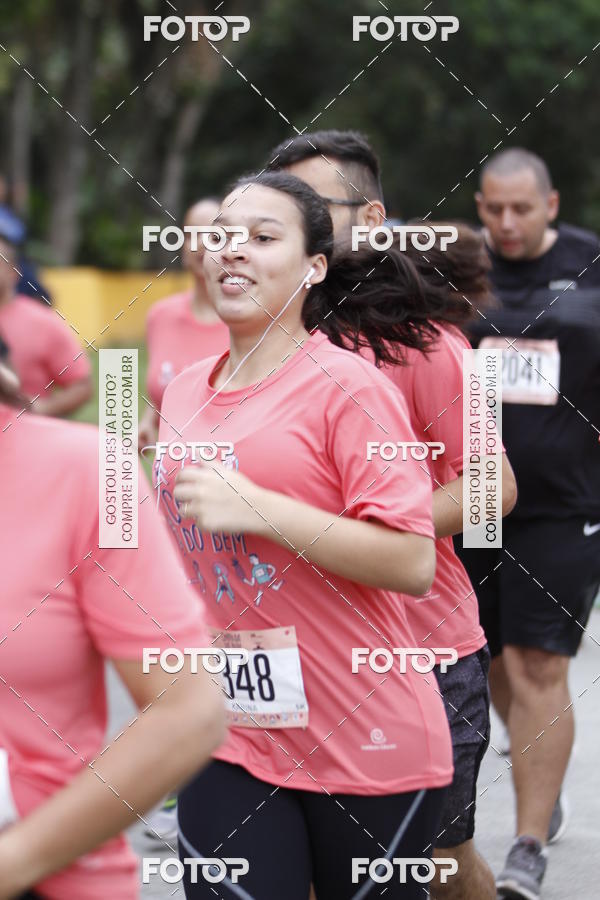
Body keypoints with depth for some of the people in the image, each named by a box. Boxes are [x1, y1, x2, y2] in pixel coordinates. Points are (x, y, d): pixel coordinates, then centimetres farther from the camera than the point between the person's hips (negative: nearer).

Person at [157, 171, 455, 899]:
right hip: (229, 737, 5)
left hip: (363, 747, -5)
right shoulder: (183, 393, 10)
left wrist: (257, 507, -23)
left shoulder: (349, 387, -10)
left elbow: (412, 564, -19)